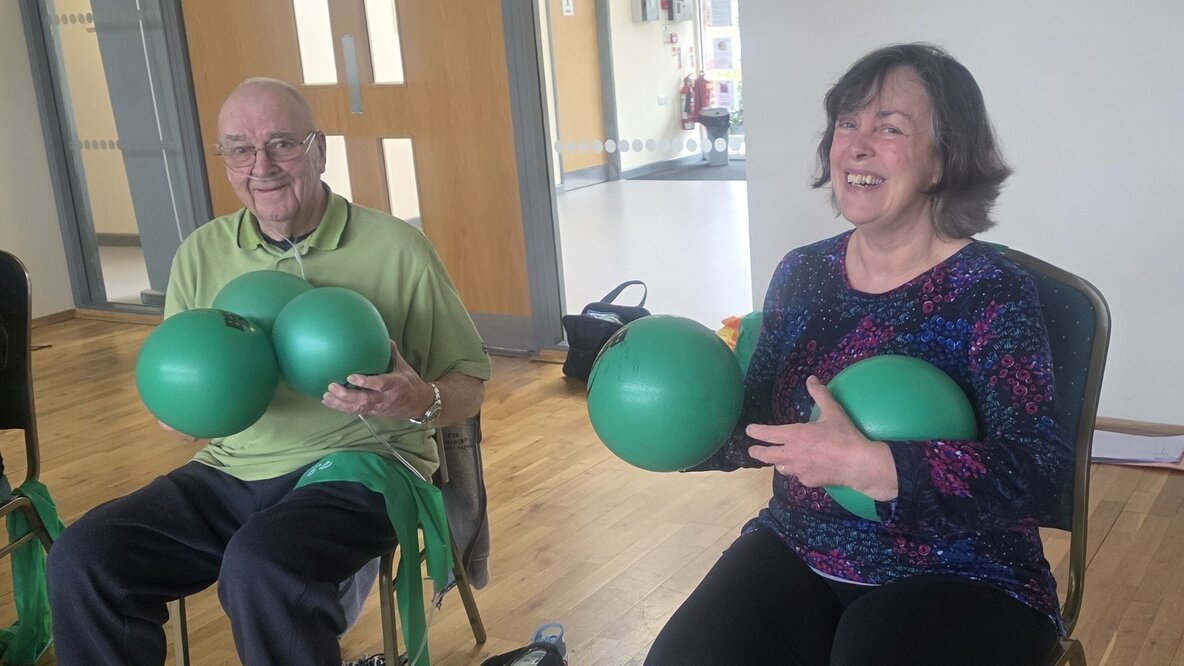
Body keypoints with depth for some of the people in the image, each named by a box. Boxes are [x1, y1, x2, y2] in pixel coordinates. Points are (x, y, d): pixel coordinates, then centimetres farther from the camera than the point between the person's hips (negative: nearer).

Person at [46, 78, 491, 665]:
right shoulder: (202, 254, 7)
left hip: (358, 465, -4)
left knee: (259, 567, -33)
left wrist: (422, 403, -23)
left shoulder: (395, 248, -4)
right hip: (232, 469, 5)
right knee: (81, 560, -16)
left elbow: (469, 382, 1)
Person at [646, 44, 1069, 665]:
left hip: (957, 580, -3)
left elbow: (1036, 475, -21)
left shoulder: (991, 293, -11)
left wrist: (865, 464, -30)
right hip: (797, 550, 4)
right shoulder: (801, 273, 4)